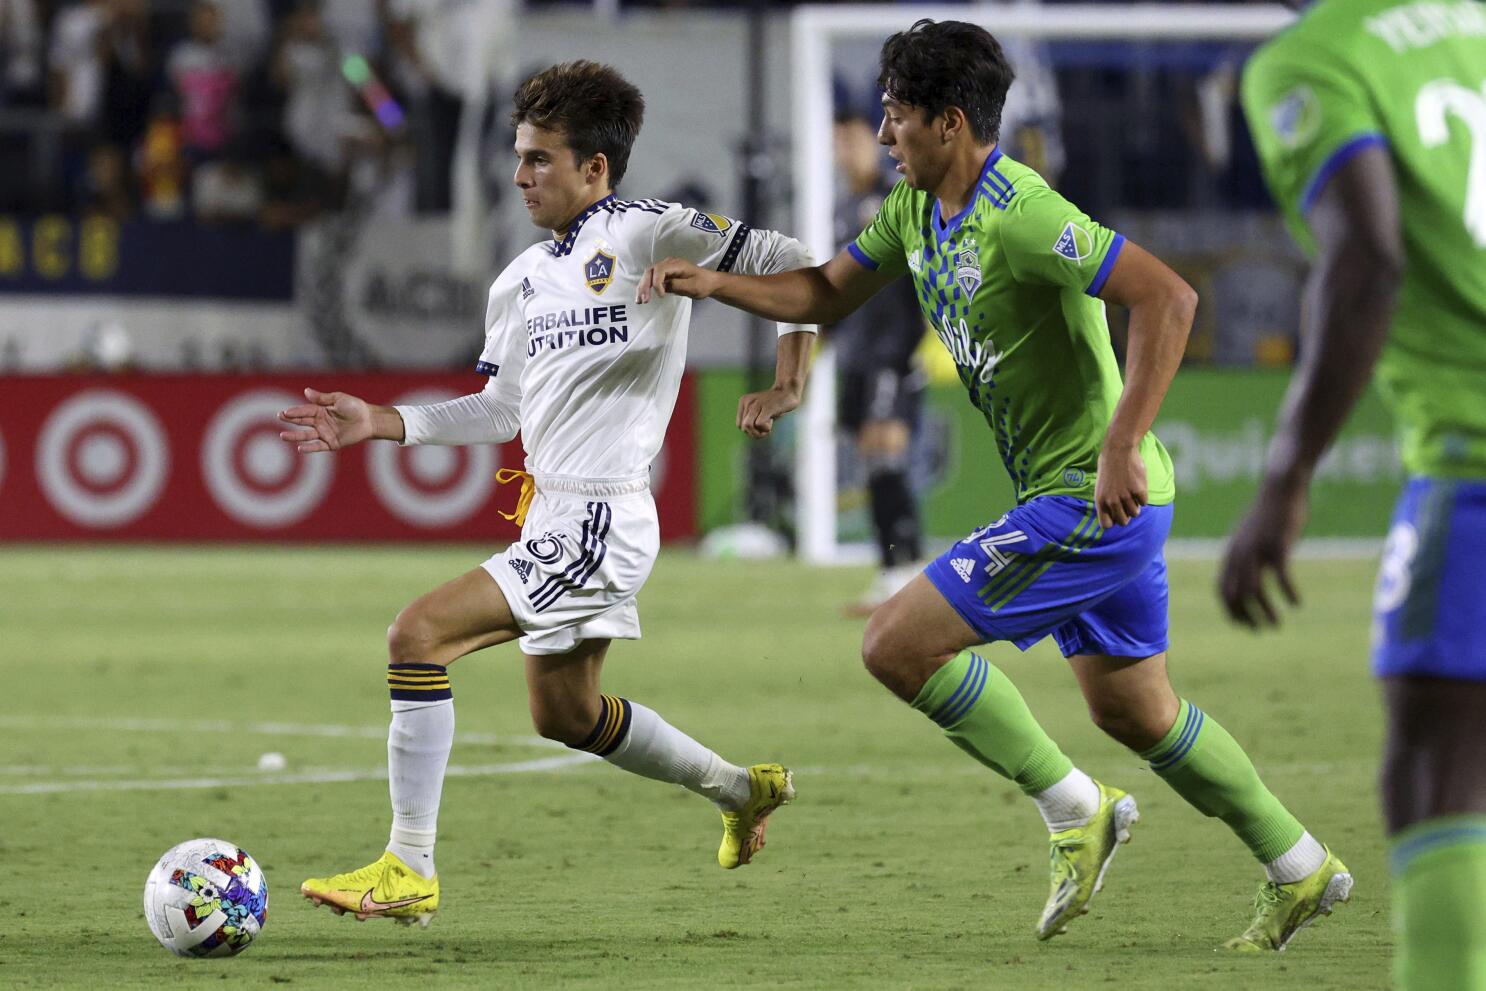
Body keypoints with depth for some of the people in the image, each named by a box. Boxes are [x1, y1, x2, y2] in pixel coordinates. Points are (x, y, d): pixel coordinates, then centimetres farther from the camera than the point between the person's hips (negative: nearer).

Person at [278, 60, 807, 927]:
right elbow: (502, 410, 19)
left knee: (419, 636, -18)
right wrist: (378, 423, 12)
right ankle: (742, 790, 40)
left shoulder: (646, 232, -8)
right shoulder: (522, 281, 15)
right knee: (564, 713, 21)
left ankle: (409, 870, -14)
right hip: (554, 518, 9)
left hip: (598, 520, -9)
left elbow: (792, 265, -6)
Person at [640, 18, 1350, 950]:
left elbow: (1169, 298, -28)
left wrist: (1122, 445, -32)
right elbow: (830, 290, 21)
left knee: (898, 643, -12)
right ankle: (1298, 867, 32)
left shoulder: (1019, 215, -22)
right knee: (1135, 714, 20)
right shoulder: (916, 208, 7)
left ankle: (1075, 809, -2)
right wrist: (716, 283, 6)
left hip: (1092, 495, -10)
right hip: (1078, 495, 10)